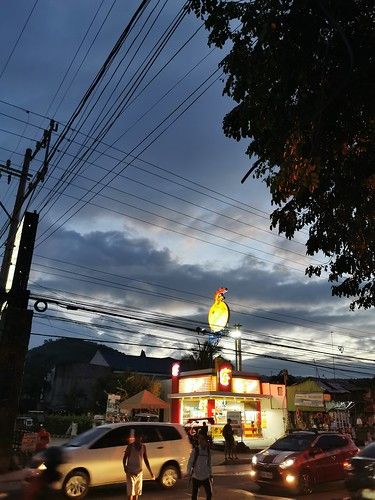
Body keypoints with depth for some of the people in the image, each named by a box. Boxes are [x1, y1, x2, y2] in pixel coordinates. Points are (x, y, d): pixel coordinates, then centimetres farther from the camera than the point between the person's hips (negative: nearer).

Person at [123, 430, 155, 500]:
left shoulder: (143, 447, 2)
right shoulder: (130, 446, -10)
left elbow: (146, 460, 9)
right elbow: (124, 458, -6)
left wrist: (150, 471, 6)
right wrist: (125, 467, -23)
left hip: (139, 472, 4)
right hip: (131, 472, -4)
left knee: (137, 492, 11)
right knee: (130, 492, -8)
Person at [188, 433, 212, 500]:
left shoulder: (208, 451, 2)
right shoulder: (195, 450, -9)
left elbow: (209, 464, 11)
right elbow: (190, 462, -8)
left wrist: (210, 475, 11)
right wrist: (189, 473, -16)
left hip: (206, 476, 3)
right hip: (196, 476, -3)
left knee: (209, 493, 7)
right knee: (194, 494, 5)